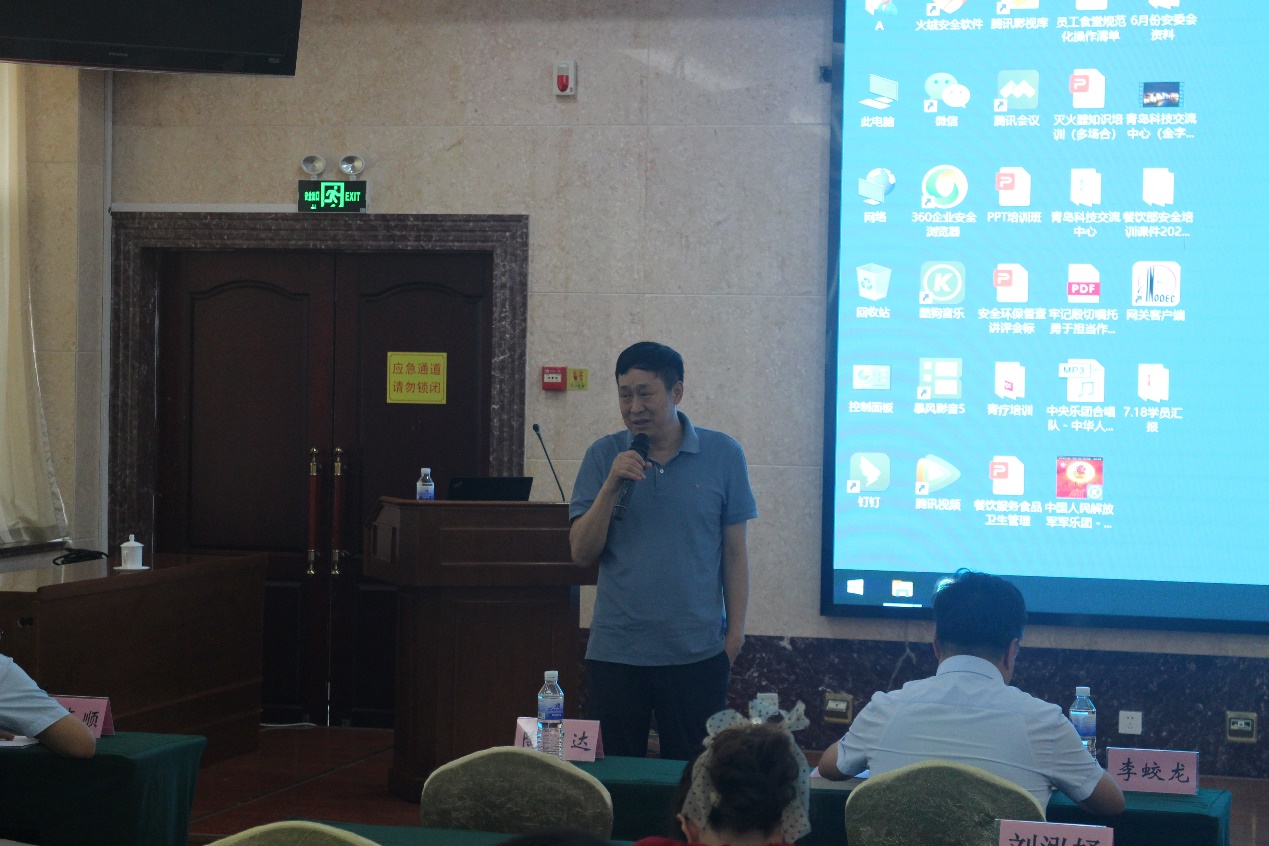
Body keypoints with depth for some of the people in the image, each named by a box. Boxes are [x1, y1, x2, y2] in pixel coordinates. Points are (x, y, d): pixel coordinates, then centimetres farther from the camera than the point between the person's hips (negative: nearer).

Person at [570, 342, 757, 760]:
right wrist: (610, 487, -13)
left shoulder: (723, 455, 0)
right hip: (614, 651, 1)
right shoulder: (603, 456, 3)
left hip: (697, 653, -1)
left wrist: (735, 631, -1)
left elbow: (734, 552, 4)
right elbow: (582, 553, -1)